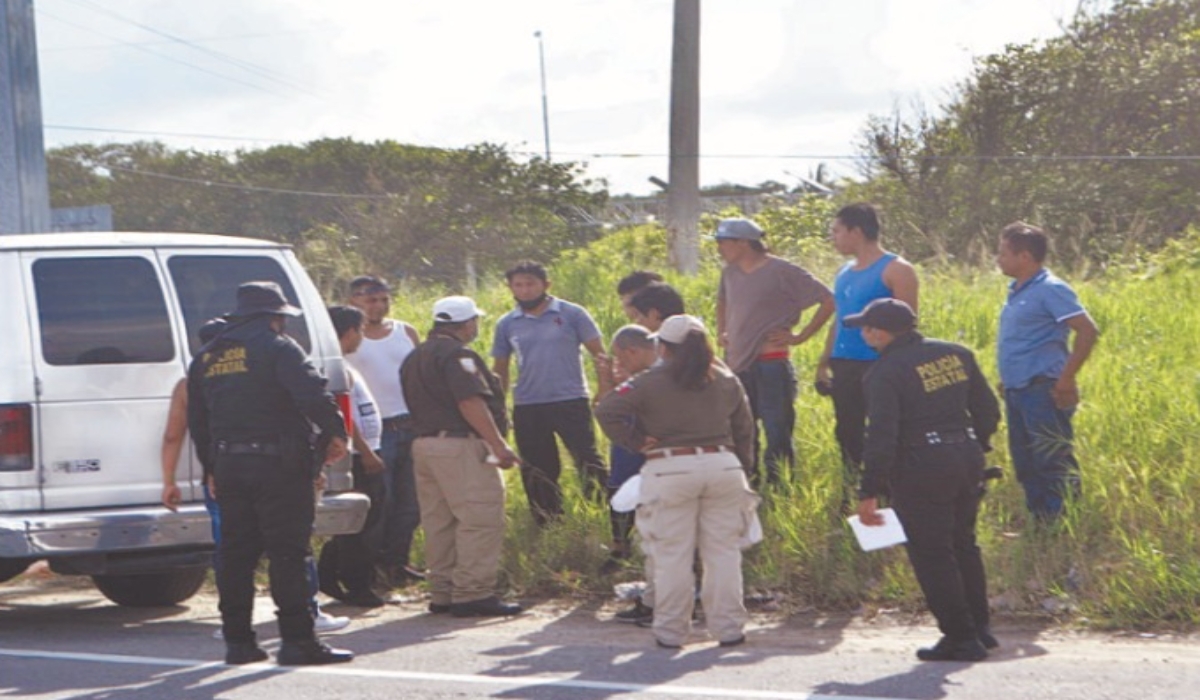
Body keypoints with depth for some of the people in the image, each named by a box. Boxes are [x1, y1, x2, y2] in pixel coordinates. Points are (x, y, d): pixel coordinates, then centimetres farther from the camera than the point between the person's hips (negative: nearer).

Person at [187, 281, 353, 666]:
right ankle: (297, 641, -6)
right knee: (288, 553, -5)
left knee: (235, 554, 10)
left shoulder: (206, 358, 16)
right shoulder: (278, 348, -6)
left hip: (228, 465, 6)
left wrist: (213, 468, 29)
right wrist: (335, 433, -7)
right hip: (278, 464, -6)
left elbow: (197, 421, 21)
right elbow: (313, 395, -20)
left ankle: (238, 641, 12)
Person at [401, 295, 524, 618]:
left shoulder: (416, 358, 18)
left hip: (424, 443, 10)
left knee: (439, 522, 12)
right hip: (460, 445, -10)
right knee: (481, 520, -8)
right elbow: (470, 402, -21)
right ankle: (473, 594, -12)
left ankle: (442, 593, 14)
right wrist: (499, 444, -21)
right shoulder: (457, 355, -12)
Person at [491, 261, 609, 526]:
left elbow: (599, 354, -1)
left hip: (571, 402, -3)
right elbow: (499, 371, 15)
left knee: (589, 464, -11)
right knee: (537, 474, 8)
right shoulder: (507, 324, 8)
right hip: (527, 408, 3)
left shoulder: (571, 314, -1)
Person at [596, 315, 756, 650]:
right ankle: (728, 628, 10)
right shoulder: (726, 380, 10)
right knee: (723, 552, 8)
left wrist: (636, 441, -2)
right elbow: (744, 429, 15)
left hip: (670, 469, -3)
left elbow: (607, 410, -12)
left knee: (672, 556, 2)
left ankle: (671, 631, 5)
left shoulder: (650, 382, -3)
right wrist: (743, 466, 24)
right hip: (723, 465, 3)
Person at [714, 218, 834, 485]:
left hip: (771, 365, -7)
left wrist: (800, 337, -11)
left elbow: (828, 301, -11)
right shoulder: (730, 272, 11)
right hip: (737, 366, 7)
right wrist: (722, 332, 19)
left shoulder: (782, 272, -10)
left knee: (777, 437, -5)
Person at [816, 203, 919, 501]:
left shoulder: (895, 270, -7)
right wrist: (824, 364, 17)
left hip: (877, 366, -8)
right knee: (848, 435, 10)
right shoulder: (845, 273, 16)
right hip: (844, 366, 8)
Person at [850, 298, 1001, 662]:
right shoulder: (956, 354, 8)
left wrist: (869, 492, -14)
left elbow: (881, 437, -18)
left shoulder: (885, 372, -13)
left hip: (921, 471, -7)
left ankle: (961, 638, 3)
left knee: (931, 554, 2)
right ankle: (978, 628, 25)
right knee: (962, 545, 21)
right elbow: (988, 410, 13)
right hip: (967, 458, 7)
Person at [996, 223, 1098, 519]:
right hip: (1017, 391, 10)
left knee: (1054, 463, -7)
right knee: (1026, 464, 13)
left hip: (1043, 391, -10)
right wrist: (1006, 378, 16)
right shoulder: (1017, 291, 14)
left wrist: (1066, 380, -19)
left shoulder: (1050, 290, -13)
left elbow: (1088, 331, -20)